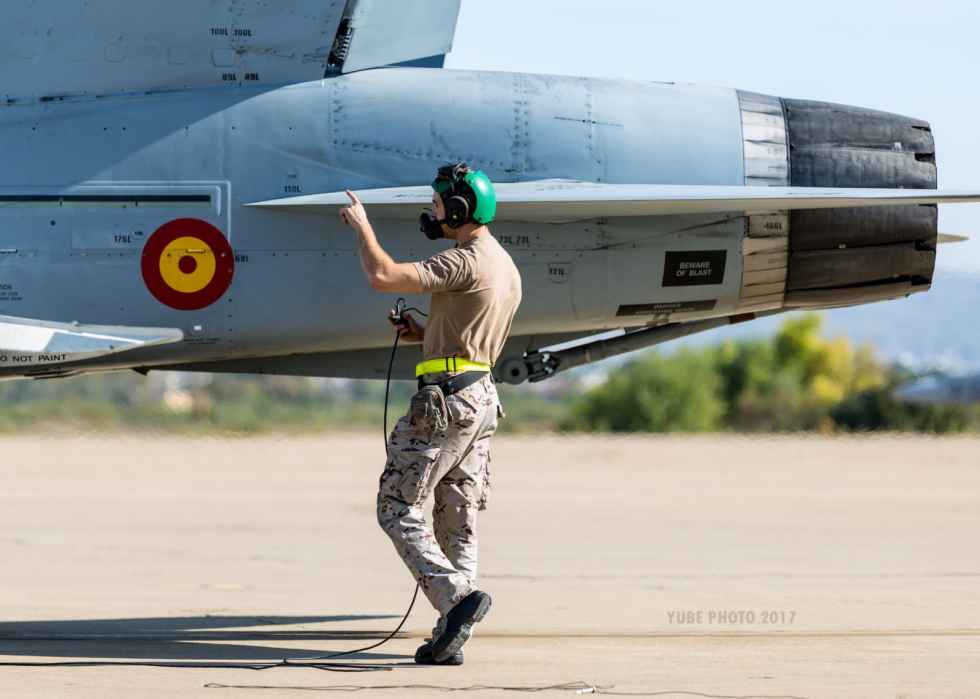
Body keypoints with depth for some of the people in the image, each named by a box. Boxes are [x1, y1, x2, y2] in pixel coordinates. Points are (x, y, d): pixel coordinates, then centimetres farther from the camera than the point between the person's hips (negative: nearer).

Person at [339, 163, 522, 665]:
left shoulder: (466, 262, -16)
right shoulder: (506, 267, 17)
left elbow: (382, 276, -25)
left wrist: (362, 226, -9)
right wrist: (425, 335, 13)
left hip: (446, 400, -9)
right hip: (483, 398, 9)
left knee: (397, 508, -3)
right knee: (459, 522, 8)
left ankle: (457, 595, -20)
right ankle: (450, 638, 5)